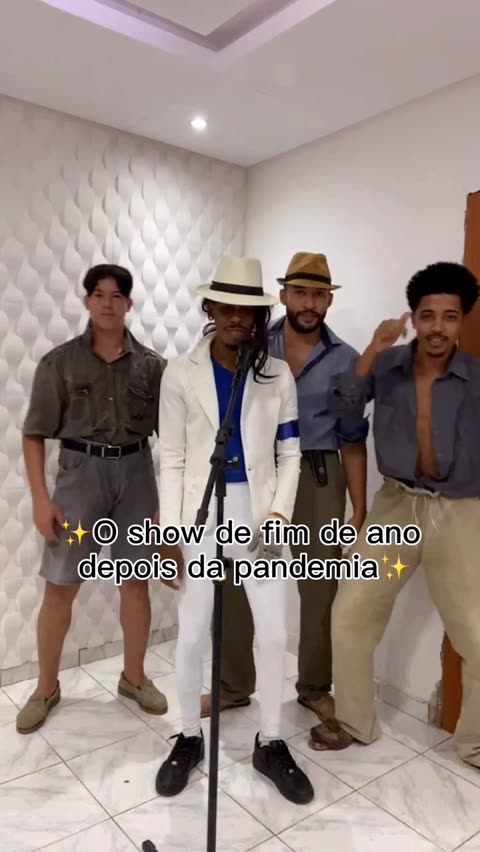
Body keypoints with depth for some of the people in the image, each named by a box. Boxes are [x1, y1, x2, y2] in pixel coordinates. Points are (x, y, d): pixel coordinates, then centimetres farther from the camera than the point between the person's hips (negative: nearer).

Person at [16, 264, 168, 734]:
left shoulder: (151, 364, 2)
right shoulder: (59, 362, -2)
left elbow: (167, 433, 5)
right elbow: (35, 434, -1)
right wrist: (40, 497, -8)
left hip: (136, 472, 2)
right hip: (80, 471, -1)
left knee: (136, 582, 10)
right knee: (60, 586, 5)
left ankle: (134, 677, 31)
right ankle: (46, 687, 26)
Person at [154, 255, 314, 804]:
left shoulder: (278, 376, 1)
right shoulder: (180, 374, -3)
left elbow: (289, 454, 4)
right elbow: (172, 459, -2)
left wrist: (279, 512, -9)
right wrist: (169, 531, -6)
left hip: (259, 513, 1)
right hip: (200, 515, -1)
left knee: (274, 634, 7)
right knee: (191, 635, 8)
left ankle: (269, 743, 29)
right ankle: (190, 738, 33)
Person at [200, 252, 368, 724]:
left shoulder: (345, 360, 1)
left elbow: (352, 441, 3)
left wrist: (359, 511, 0)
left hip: (318, 479, 0)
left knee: (320, 588, 10)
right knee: (237, 584, 8)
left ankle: (315, 687, 33)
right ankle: (234, 686, 29)